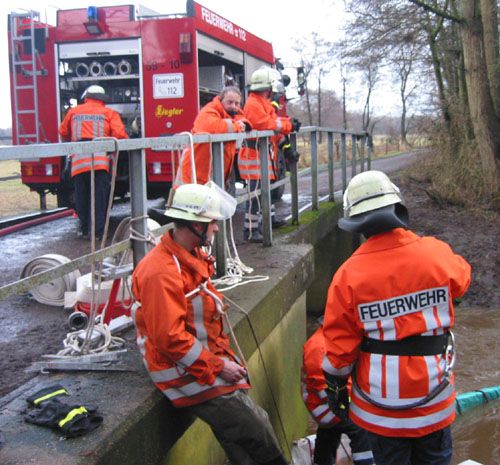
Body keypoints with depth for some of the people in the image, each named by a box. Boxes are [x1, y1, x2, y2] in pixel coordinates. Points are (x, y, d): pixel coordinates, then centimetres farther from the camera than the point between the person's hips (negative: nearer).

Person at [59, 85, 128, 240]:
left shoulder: (73, 111, 20)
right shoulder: (109, 113, 13)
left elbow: (63, 133, 30)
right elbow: (119, 134, 1)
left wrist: (70, 145, 49)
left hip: (78, 161, 2)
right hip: (100, 160, -2)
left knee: (81, 196, 11)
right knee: (100, 196, 0)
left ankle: (84, 230, 16)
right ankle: (98, 231, -1)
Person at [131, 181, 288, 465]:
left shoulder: (193, 258, 10)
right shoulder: (161, 273, -23)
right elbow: (170, 339, -25)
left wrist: (225, 354, 10)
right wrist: (217, 367, -18)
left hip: (211, 359, 9)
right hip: (188, 374, -9)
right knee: (256, 434, -11)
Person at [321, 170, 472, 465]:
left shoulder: (348, 275, -17)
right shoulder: (436, 254, -13)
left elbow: (340, 344, -11)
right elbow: (461, 280, 12)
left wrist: (336, 387, 6)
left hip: (380, 404, -1)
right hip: (434, 399, 1)